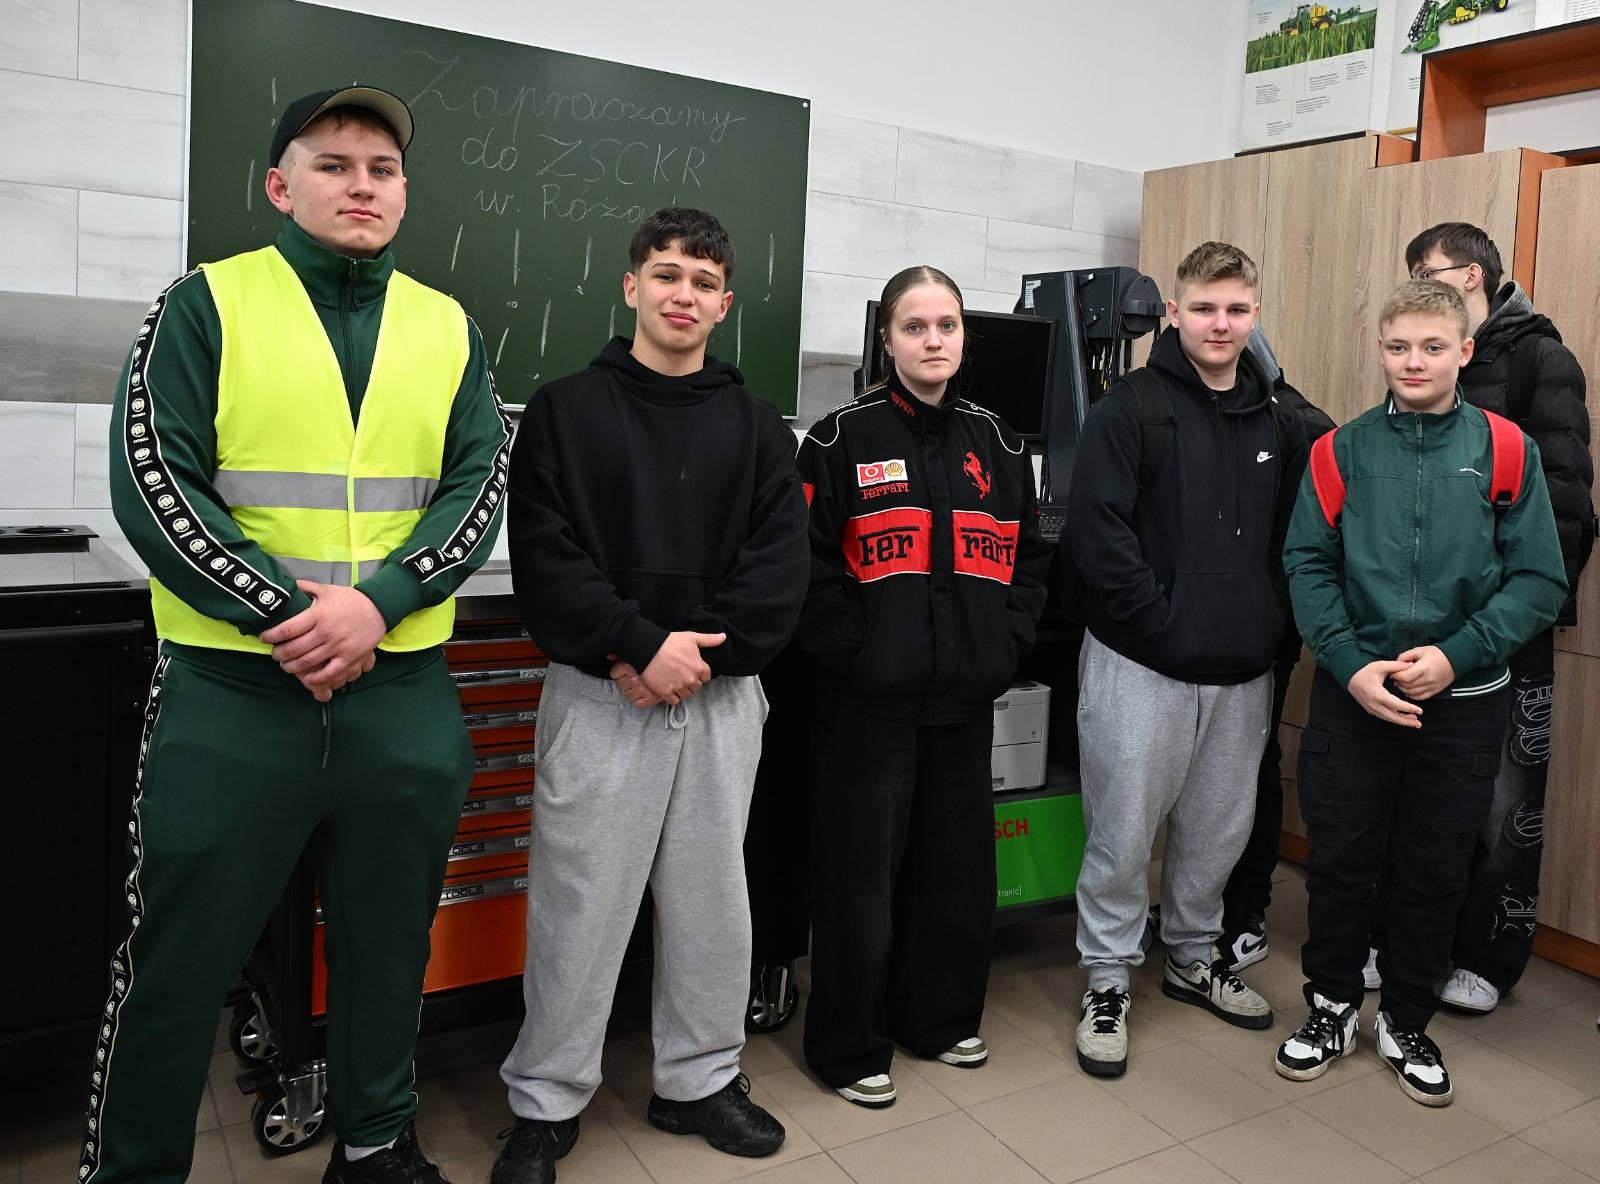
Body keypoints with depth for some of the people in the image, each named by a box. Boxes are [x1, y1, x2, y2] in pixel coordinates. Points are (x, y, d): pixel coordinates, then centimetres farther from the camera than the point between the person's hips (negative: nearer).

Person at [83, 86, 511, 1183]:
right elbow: (153, 481, -7)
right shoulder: (205, 304, 1)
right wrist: (281, 614, -16)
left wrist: (376, 601, -14)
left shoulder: (450, 327, 9)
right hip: (229, 689, -3)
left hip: (406, 691, 3)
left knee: (390, 945, 16)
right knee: (178, 960, 7)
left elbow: (480, 487, 1)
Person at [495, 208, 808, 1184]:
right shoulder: (565, 411, 2)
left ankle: (701, 1080, 30)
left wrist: (704, 651, -12)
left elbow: (780, 566, 0)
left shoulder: (758, 426, 9)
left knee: (711, 897, 12)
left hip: (723, 697, 3)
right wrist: (640, 646, -17)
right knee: (580, 903, 3)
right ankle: (546, 1103, 21)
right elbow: (545, 558, -8)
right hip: (600, 696, -2)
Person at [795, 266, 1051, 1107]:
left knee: (958, 863, 14)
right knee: (862, 870, 3)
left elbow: (1029, 557, 14)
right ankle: (850, 1045, 20)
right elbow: (813, 566, -8)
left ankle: (939, 1014, 35)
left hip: (966, 697, 5)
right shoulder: (842, 439, -3)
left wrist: (1007, 643, 3)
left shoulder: (996, 443, 11)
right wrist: (854, 653, -14)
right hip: (870, 699, -4)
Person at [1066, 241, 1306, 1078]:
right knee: (1122, 835, 4)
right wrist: (1163, 619, -15)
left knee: (1220, 830, 17)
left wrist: (1272, 627, 3)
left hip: (1243, 672, 6)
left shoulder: (1276, 423, 11)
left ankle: (1193, 957, 38)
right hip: (1141, 666, -5)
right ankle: (1107, 980, 22)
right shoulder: (1130, 409, -7)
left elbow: (1292, 539, 15)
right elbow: (1097, 532, -14)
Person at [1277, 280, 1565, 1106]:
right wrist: (1351, 665, -15)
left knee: (1434, 872, 13)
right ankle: (1333, 1004, 31)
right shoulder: (1342, 451, -2)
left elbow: (1540, 581, -5)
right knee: (1341, 860, 9)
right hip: (1353, 692, 0)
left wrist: (1455, 654, -16)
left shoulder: (1505, 451, -3)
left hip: (1464, 701, 0)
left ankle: (1407, 1022, 33)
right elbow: (1308, 564, -4)